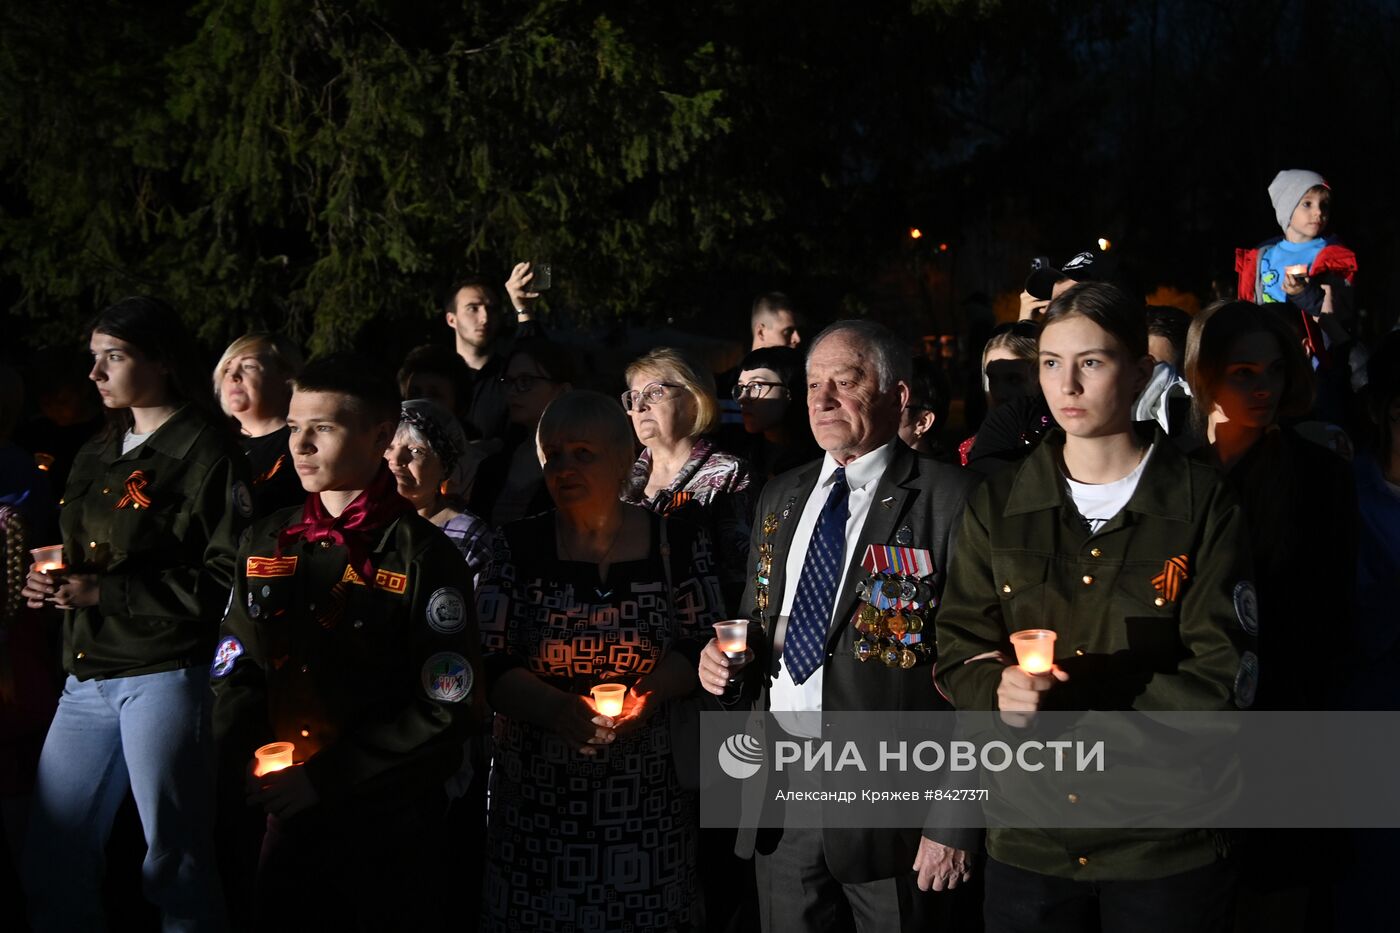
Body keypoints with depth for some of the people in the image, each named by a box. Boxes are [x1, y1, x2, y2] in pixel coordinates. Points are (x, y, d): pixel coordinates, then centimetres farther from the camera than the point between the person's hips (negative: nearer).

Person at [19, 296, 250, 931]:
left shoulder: (207, 451, -7)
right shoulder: (96, 456, 17)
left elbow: (226, 577, -14)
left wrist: (105, 593, -16)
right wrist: (49, 582, 6)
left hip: (164, 675, -7)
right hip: (88, 677, 8)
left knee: (173, 859, 1)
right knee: (51, 858, 10)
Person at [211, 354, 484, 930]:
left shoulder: (424, 557, -10)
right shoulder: (266, 544, 6)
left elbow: (447, 710, -14)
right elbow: (233, 673, 10)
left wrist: (320, 780, -17)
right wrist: (260, 771, -8)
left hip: (393, 835, -4)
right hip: (287, 818, 5)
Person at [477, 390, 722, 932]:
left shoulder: (679, 544, 0)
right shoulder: (517, 548, 0)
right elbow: (485, 662, -2)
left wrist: (652, 691, -15)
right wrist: (555, 706, -19)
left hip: (645, 795, 0)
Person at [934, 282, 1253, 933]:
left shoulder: (1203, 506, -3)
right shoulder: (997, 507, 6)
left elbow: (1221, 678, -9)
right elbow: (958, 653, 4)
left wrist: (1068, 705, -16)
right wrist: (1000, 688, -19)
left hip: (1166, 847, -2)